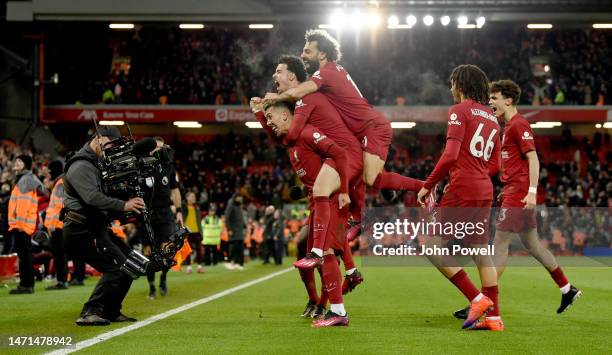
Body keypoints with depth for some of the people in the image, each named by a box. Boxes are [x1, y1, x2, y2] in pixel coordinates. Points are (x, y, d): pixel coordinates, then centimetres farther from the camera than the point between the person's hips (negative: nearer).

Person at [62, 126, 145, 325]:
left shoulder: (99, 165, 21)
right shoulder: (80, 166, -13)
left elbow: (106, 195, 17)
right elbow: (92, 198, -28)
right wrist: (123, 206, -33)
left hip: (97, 229, 10)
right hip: (82, 231, -10)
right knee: (117, 267, -18)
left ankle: (111, 312, 16)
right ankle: (90, 313, -16)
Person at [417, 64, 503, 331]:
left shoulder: (459, 111, -5)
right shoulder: (491, 118, 19)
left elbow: (450, 155, -16)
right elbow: (494, 165, 18)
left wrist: (428, 185, -9)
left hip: (461, 190, -8)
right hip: (485, 192, 8)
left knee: (432, 247, -4)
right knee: (481, 252, 10)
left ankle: (477, 299, -9)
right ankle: (494, 316, 7)